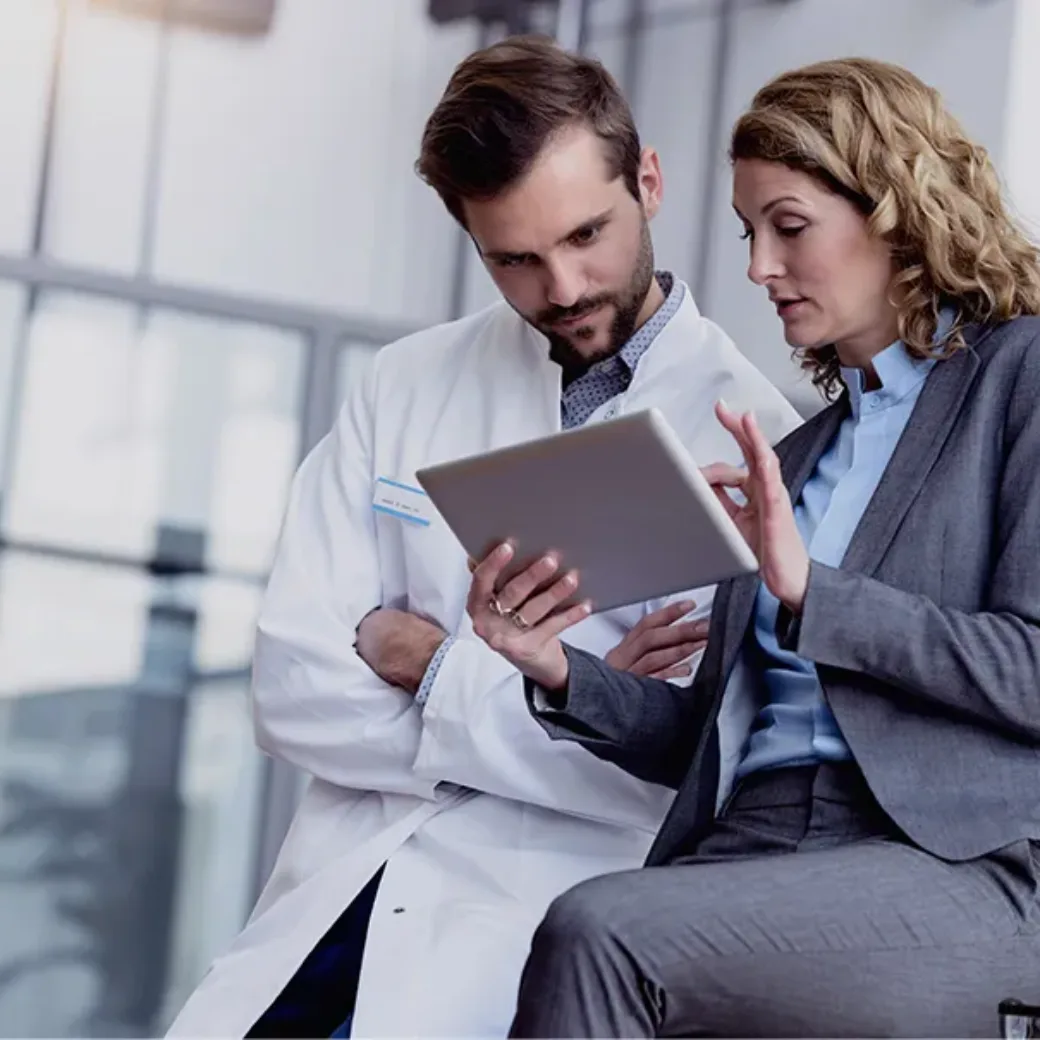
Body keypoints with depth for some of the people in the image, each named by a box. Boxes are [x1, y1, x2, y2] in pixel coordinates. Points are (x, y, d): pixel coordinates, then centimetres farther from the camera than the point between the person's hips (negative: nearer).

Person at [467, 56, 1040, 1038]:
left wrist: (812, 590, -11)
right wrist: (560, 673, 6)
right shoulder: (799, 450, 27)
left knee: (600, 934, -32)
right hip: (745, 849, 6)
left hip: (958, 870, -5)